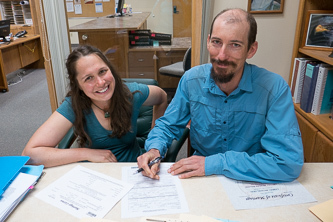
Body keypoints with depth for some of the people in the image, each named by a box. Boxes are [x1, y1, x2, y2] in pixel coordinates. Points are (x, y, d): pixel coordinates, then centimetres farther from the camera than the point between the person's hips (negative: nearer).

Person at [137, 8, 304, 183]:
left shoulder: (275, 89, -20)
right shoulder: (191, 80, -9)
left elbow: (289, 162, -25)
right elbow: (168, 125, 4)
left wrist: (214, 163, -26)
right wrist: (154, 149, -18)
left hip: (250, 184, 1)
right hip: (201, 182, 0)